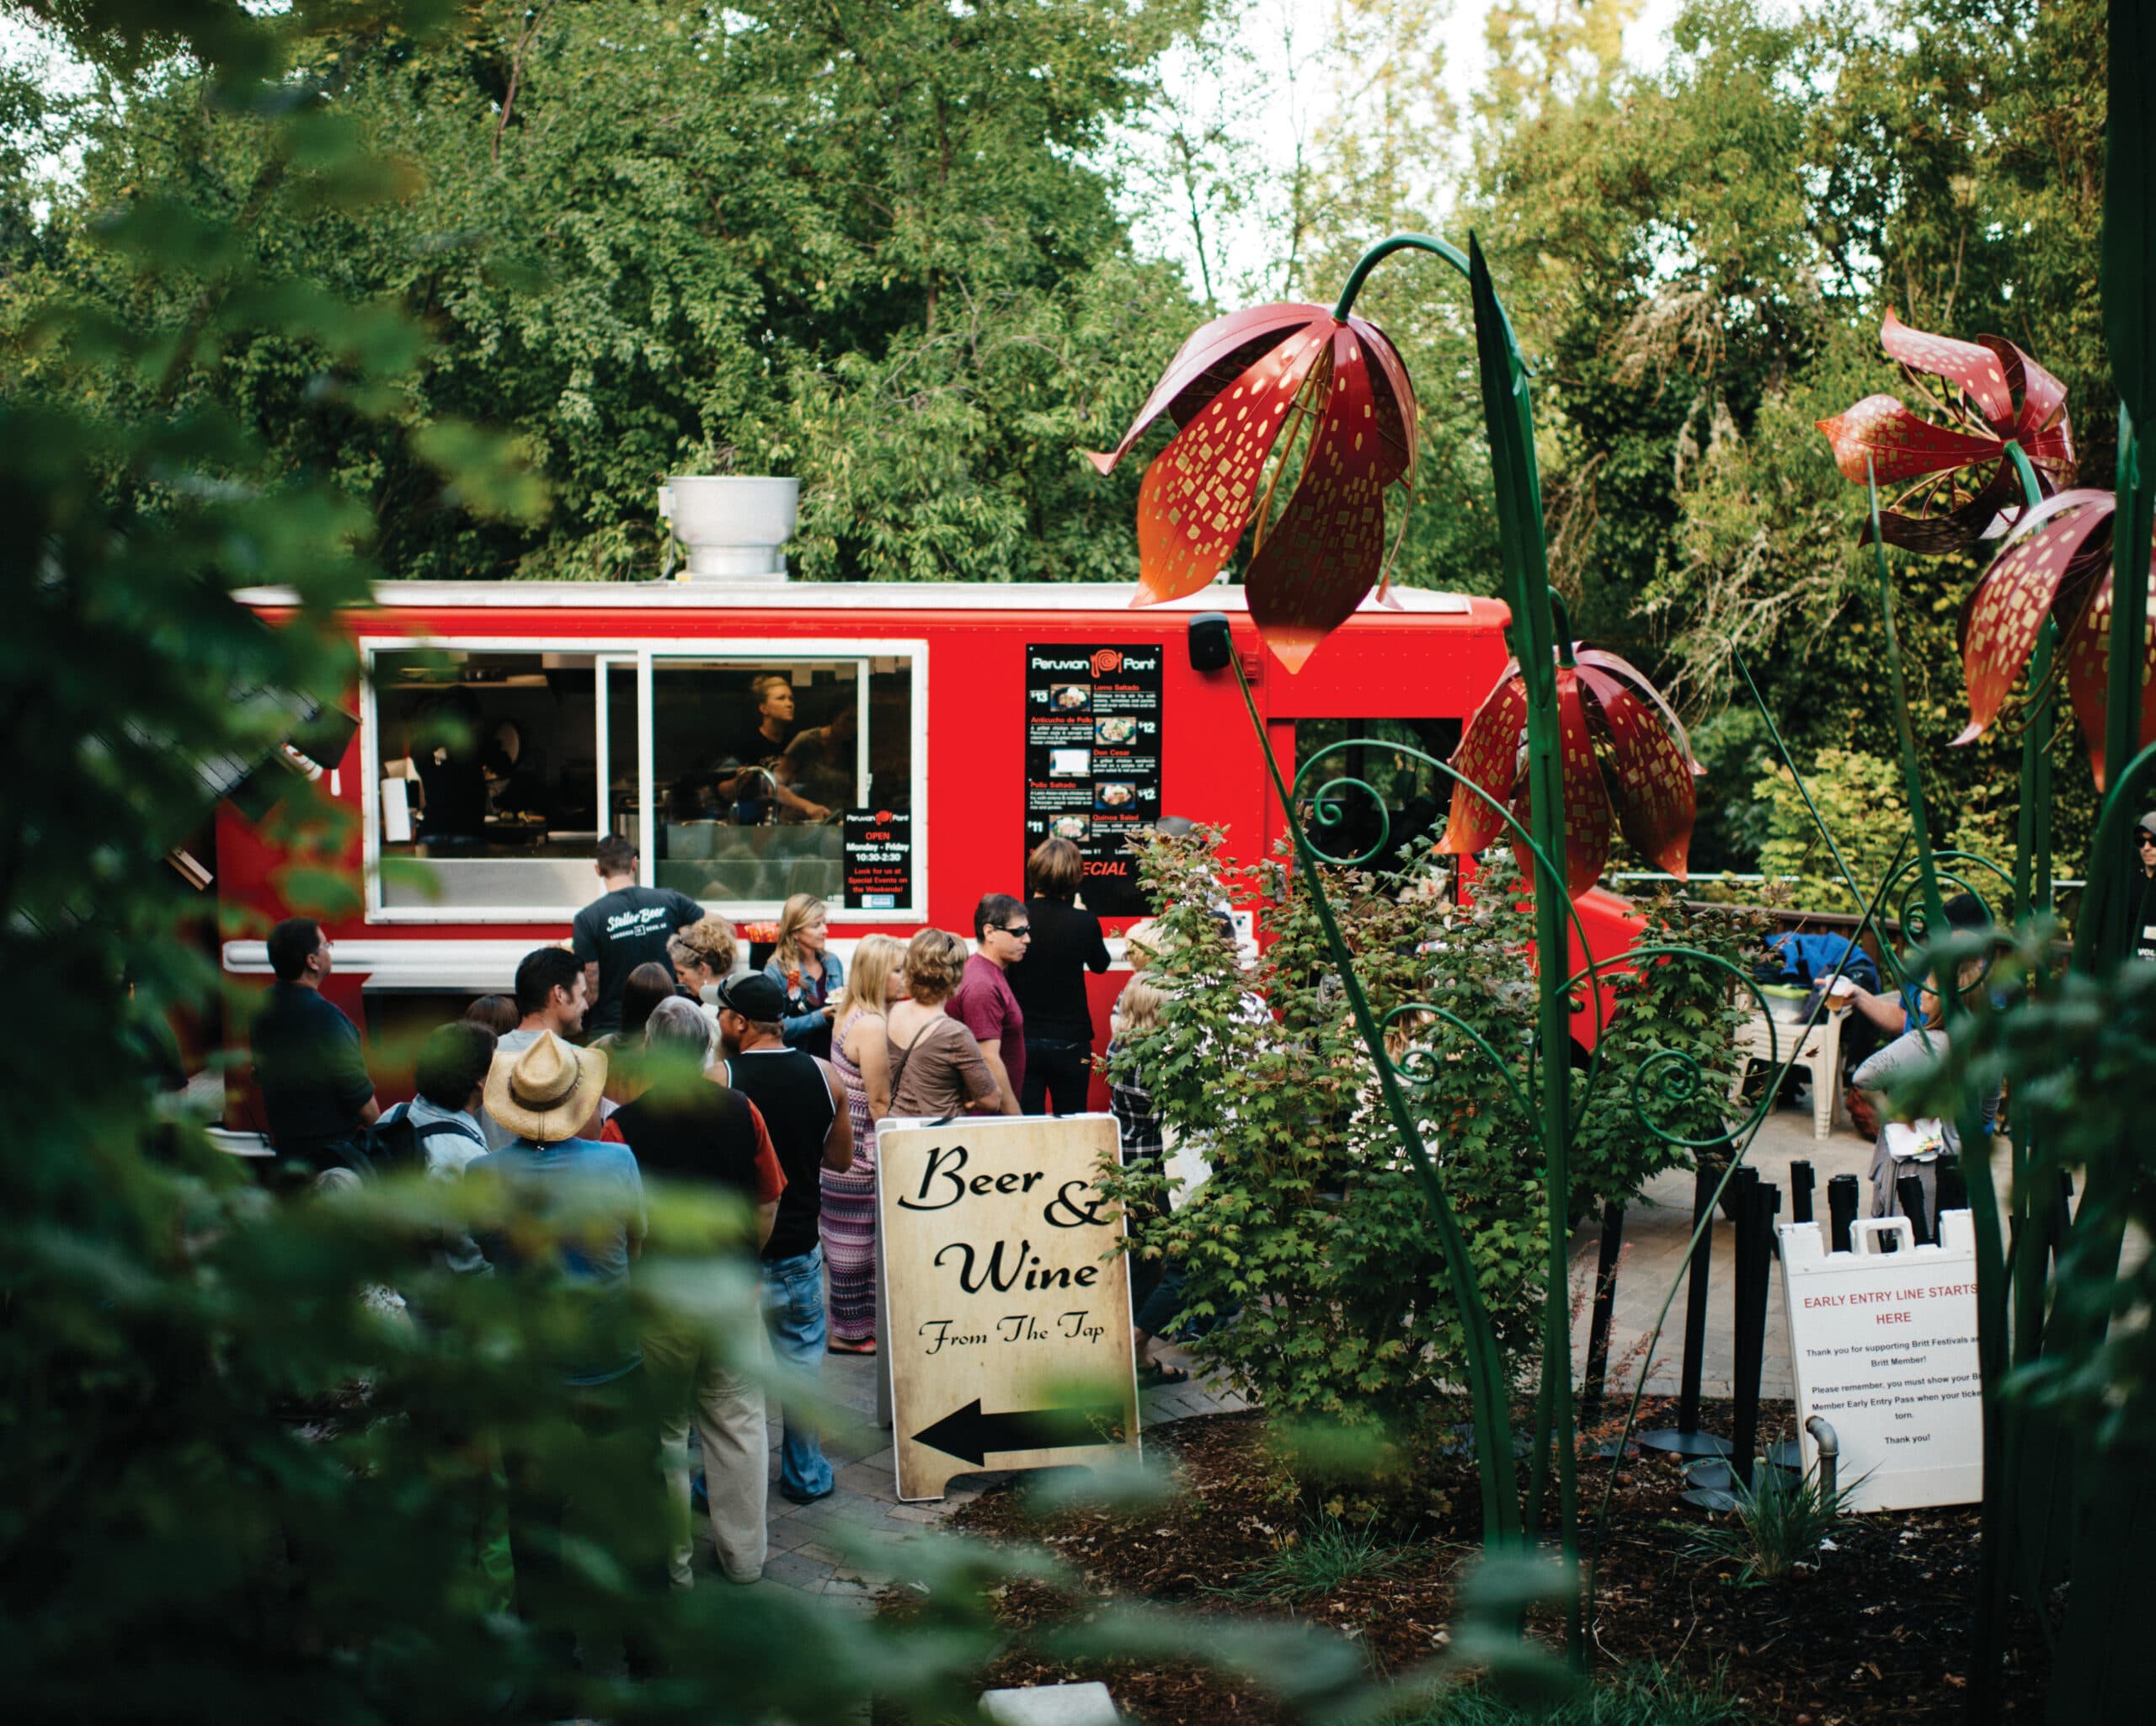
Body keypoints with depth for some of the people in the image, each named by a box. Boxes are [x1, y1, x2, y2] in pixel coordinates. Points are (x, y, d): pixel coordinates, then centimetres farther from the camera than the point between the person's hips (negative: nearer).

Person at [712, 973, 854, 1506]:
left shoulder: (718, 1080, -16)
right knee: (802, 1359, 16)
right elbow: (841, 1158, 7)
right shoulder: (824, 1076, -3)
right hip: (799, 1246, 3)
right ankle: (806, 1474, 23)